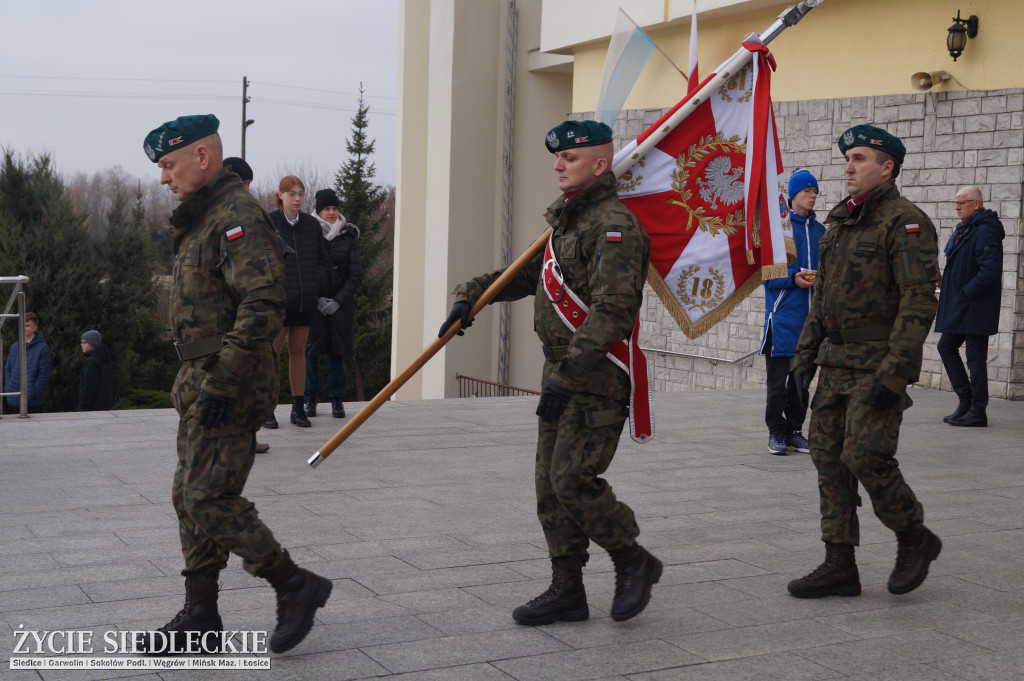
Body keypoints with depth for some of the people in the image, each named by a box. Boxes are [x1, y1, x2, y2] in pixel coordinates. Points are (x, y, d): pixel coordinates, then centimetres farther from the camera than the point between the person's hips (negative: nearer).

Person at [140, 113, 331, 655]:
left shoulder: (238, 216, -16)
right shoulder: (203, 218, 17)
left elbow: (263, 305, -26)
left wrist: (221, 381, -26)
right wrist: (199, 380, 20)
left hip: (230, 386, -10)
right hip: (203, 382, 10)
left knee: (210, 498, -11)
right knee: (190, 497, 12)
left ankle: (295, 586, 2)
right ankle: (200, 616, 20)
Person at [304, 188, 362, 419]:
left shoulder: (347, 238, 3)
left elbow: (356, 275, 2)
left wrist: (338, 301, -7)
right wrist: (317, 299, -11)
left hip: (341, 304, 1)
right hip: (313, 303, -1)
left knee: (337, 353, 3)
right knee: (311, 352, 0)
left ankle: (337, 400, 11)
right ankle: (311, 400, 11)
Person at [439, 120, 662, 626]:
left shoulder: (614, 225, -15)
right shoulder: (565, 220, 17)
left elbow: (612, 311, -25)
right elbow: (527, 274, 29)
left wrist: (569, 373, -30)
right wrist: (471, 294, 15)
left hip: (599, 378, -10)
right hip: (562, 373, 10)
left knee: (573, 479, -14)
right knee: (550, 482, 9)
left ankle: (634, 563, 7)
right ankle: (566, 591, 18)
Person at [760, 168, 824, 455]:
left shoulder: (820, 230, 13)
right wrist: (793, 279, -19)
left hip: (810, 313, 5)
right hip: (783, 315, -5)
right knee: (778, 377, -3)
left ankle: (795, 431, 19)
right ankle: (776, 433, 7)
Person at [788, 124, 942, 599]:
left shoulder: (906, 222, -11)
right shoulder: (840, 221, 14)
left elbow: (919, 302, -18)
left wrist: (893, 374, -23)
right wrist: (805, 354, 15)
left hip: (880, 364, -8)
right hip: (837, 363, 8)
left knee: (865, 457, -13)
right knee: (828, 456, 6)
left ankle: (915, 538, 12)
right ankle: (839, 566, 13)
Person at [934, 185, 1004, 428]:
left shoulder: (985, 231, -17)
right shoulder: (964, 229, 15)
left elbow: (990, 270, -26)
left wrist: (967, 292, -18)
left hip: (975, 308, -10)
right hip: (959, 307, 10)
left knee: (975, 357, -4)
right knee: (946, 347, 13)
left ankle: (977, 412, 3)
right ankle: (966, 400, 21)